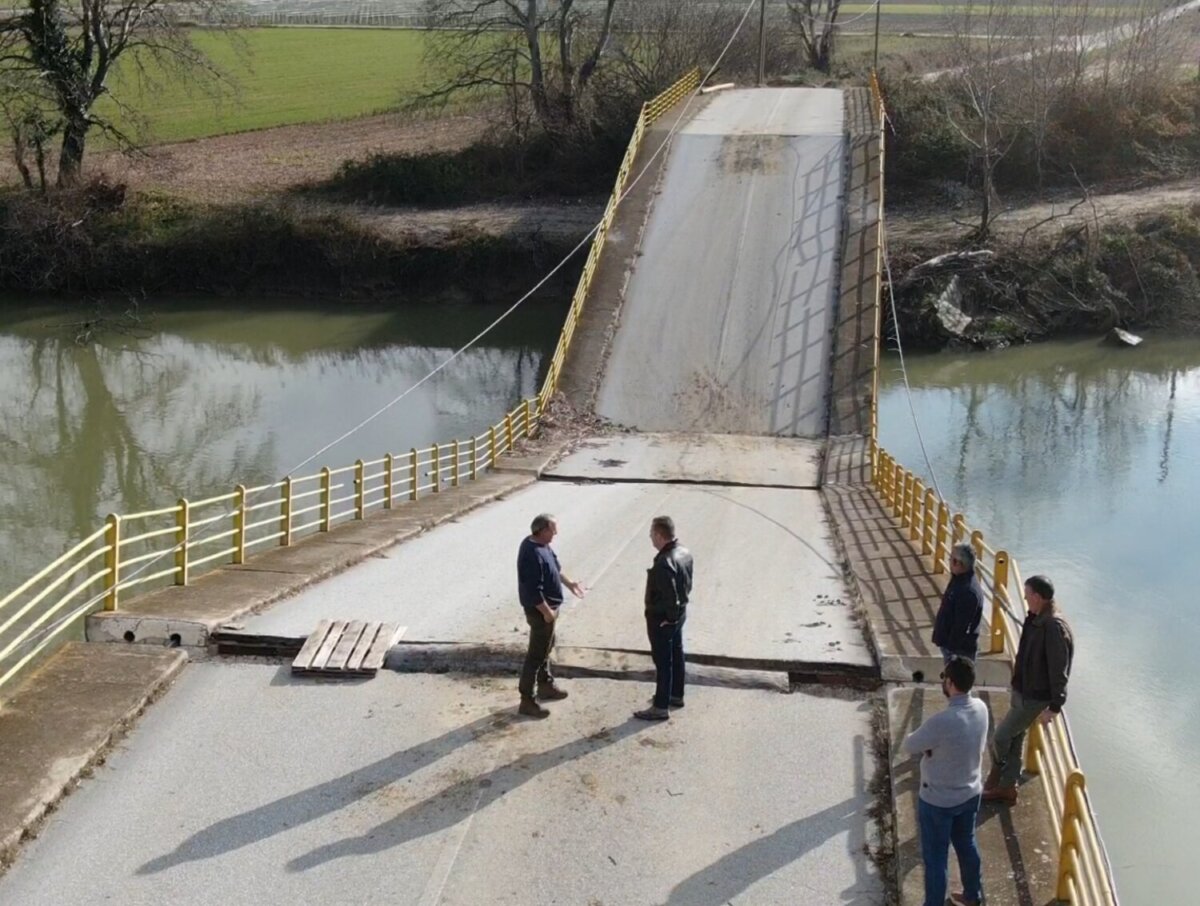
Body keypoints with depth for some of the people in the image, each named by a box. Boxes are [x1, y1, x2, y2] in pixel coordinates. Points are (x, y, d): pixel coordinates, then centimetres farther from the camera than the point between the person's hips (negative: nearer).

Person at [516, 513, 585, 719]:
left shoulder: (541, 544, 2)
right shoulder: (532, 555, -30)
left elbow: (555, 567, 20)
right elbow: (533, 590, -29)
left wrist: (568, 583, 23)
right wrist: (546, 611, -22)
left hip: (548, 606, 10)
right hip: (540, 610, -10)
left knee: (546, 647, 24)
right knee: (536, 655, -3)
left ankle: (546, 687, 41)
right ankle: (527, 701, 4)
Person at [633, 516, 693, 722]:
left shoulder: (664, 562, -31)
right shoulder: (685, 553, -1)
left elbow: (670, 595, -31)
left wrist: (670, 617, -17)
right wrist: (677, 610, 15)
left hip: (662, 619, -9)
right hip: (679, 613, 9)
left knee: (663, 662, 1)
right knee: (676, 655, 22)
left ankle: (661, 707, 11)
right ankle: (676, 695, 37)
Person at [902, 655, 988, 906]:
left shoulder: (942, 722, -35)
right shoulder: (980, 708, -12)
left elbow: (908, 746, -17)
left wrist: (925, 741, 3)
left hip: (938, 801, -7)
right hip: (970, 793, 7)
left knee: (935, 857, 12)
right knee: (966, 844, 28)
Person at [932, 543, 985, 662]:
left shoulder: (968, 591, -28)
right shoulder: (959, 580, 6)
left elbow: (961, 627, -27)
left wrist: (952, 650, -23)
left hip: (959, 650, -10)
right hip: (951, 645, 10)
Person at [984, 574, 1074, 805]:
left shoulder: (1054, 627, -27)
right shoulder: (1035, 619, 2)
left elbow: (1059, 671, -24)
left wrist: (1054, 707, -21)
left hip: (1034, 698, -9)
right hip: (1021, 691, 9)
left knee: (1000, 738, 0)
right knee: (1014, 741, 18)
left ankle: (996, 776, 24)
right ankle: (1006, 787, 31)